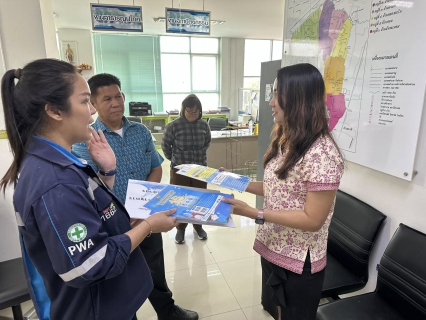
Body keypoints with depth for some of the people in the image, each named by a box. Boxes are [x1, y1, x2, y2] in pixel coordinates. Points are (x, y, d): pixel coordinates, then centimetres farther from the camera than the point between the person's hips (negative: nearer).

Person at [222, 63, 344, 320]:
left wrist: (253, 213, -27)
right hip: (272, 249, 8)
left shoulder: (322, 154, -25)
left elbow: (312, 220, -24)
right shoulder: (285, 140, 3)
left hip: (299, 262, -7)